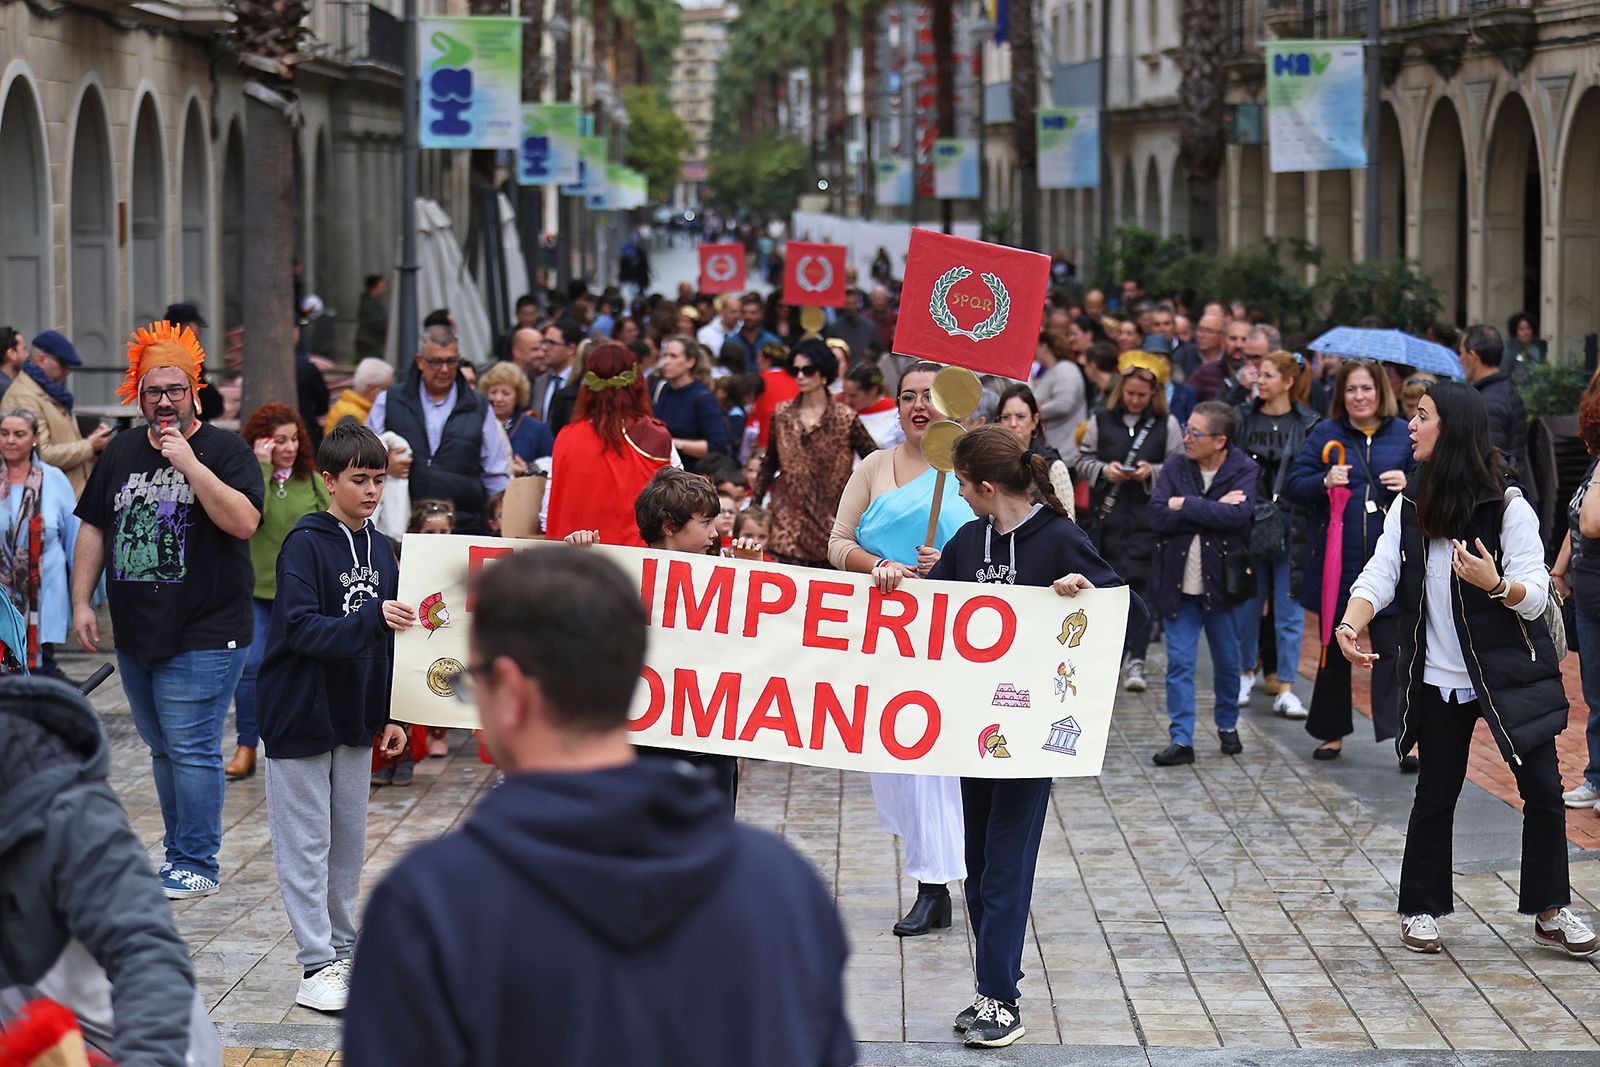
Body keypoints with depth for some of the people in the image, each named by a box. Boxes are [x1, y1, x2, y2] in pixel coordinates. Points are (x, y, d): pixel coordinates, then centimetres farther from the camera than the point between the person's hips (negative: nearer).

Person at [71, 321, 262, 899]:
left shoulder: (225, 450, -5)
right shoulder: (121, 452, 12)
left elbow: (243, 522, -19)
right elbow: (93, 527, 16)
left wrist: (189, 464, -22)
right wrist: (82, 602, 10)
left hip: (203, 636, -6)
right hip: (135, 634, 6)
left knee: (191, 749, -8)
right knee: (163, 750, 14)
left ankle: (196, 863, 0)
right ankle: (178, 850, 24)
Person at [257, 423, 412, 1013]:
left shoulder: (381, 549, 8)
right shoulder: (305, 544, -13)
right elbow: (301, 627, -23)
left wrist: (389, 715, 13)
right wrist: (372, 618, -35)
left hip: (354, 718, 7)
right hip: (301, 715, -6)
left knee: (349, 841, 13)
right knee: (307, 844, -2)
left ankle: (343, 948, 24)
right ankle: (317, 965, 0)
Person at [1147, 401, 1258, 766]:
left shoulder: (1244, 472, -6)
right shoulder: (1174, 469, 1)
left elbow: (1238, 516, -23)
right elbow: (1158, 517, -11)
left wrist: (1186, 505, -18)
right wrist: (1213, 510, -17)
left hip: (1220, 581, -1)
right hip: (1179, 584, 1)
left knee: (1227, 662, 12)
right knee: (1179, 662, -2)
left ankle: (1228, 726, 32)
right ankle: (1181, 740, -1)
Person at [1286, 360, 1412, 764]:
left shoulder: (1404, 435, 6)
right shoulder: (1325, 434, 5)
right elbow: (1295, 485, 2)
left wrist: (1409, 484, -13)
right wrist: (1324, 482, -18)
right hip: (1335, 560, 1)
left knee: (1393, 648, -7)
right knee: (1334, 649, 12)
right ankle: (1332, 731, 25)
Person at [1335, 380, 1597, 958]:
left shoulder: (1508, 506, -11)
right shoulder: (1410, 505, 3)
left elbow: (1534, 596, -15)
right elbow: (1381, 574, -7)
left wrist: (1496, 585, -37)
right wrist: (1350, 622, -27)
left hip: (1509, 670, -3)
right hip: (1440, 677, 3)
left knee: (1543, 789, -2)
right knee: (1435, 796, 9)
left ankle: (1550, 911, 9)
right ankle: (1421, 909, 21)